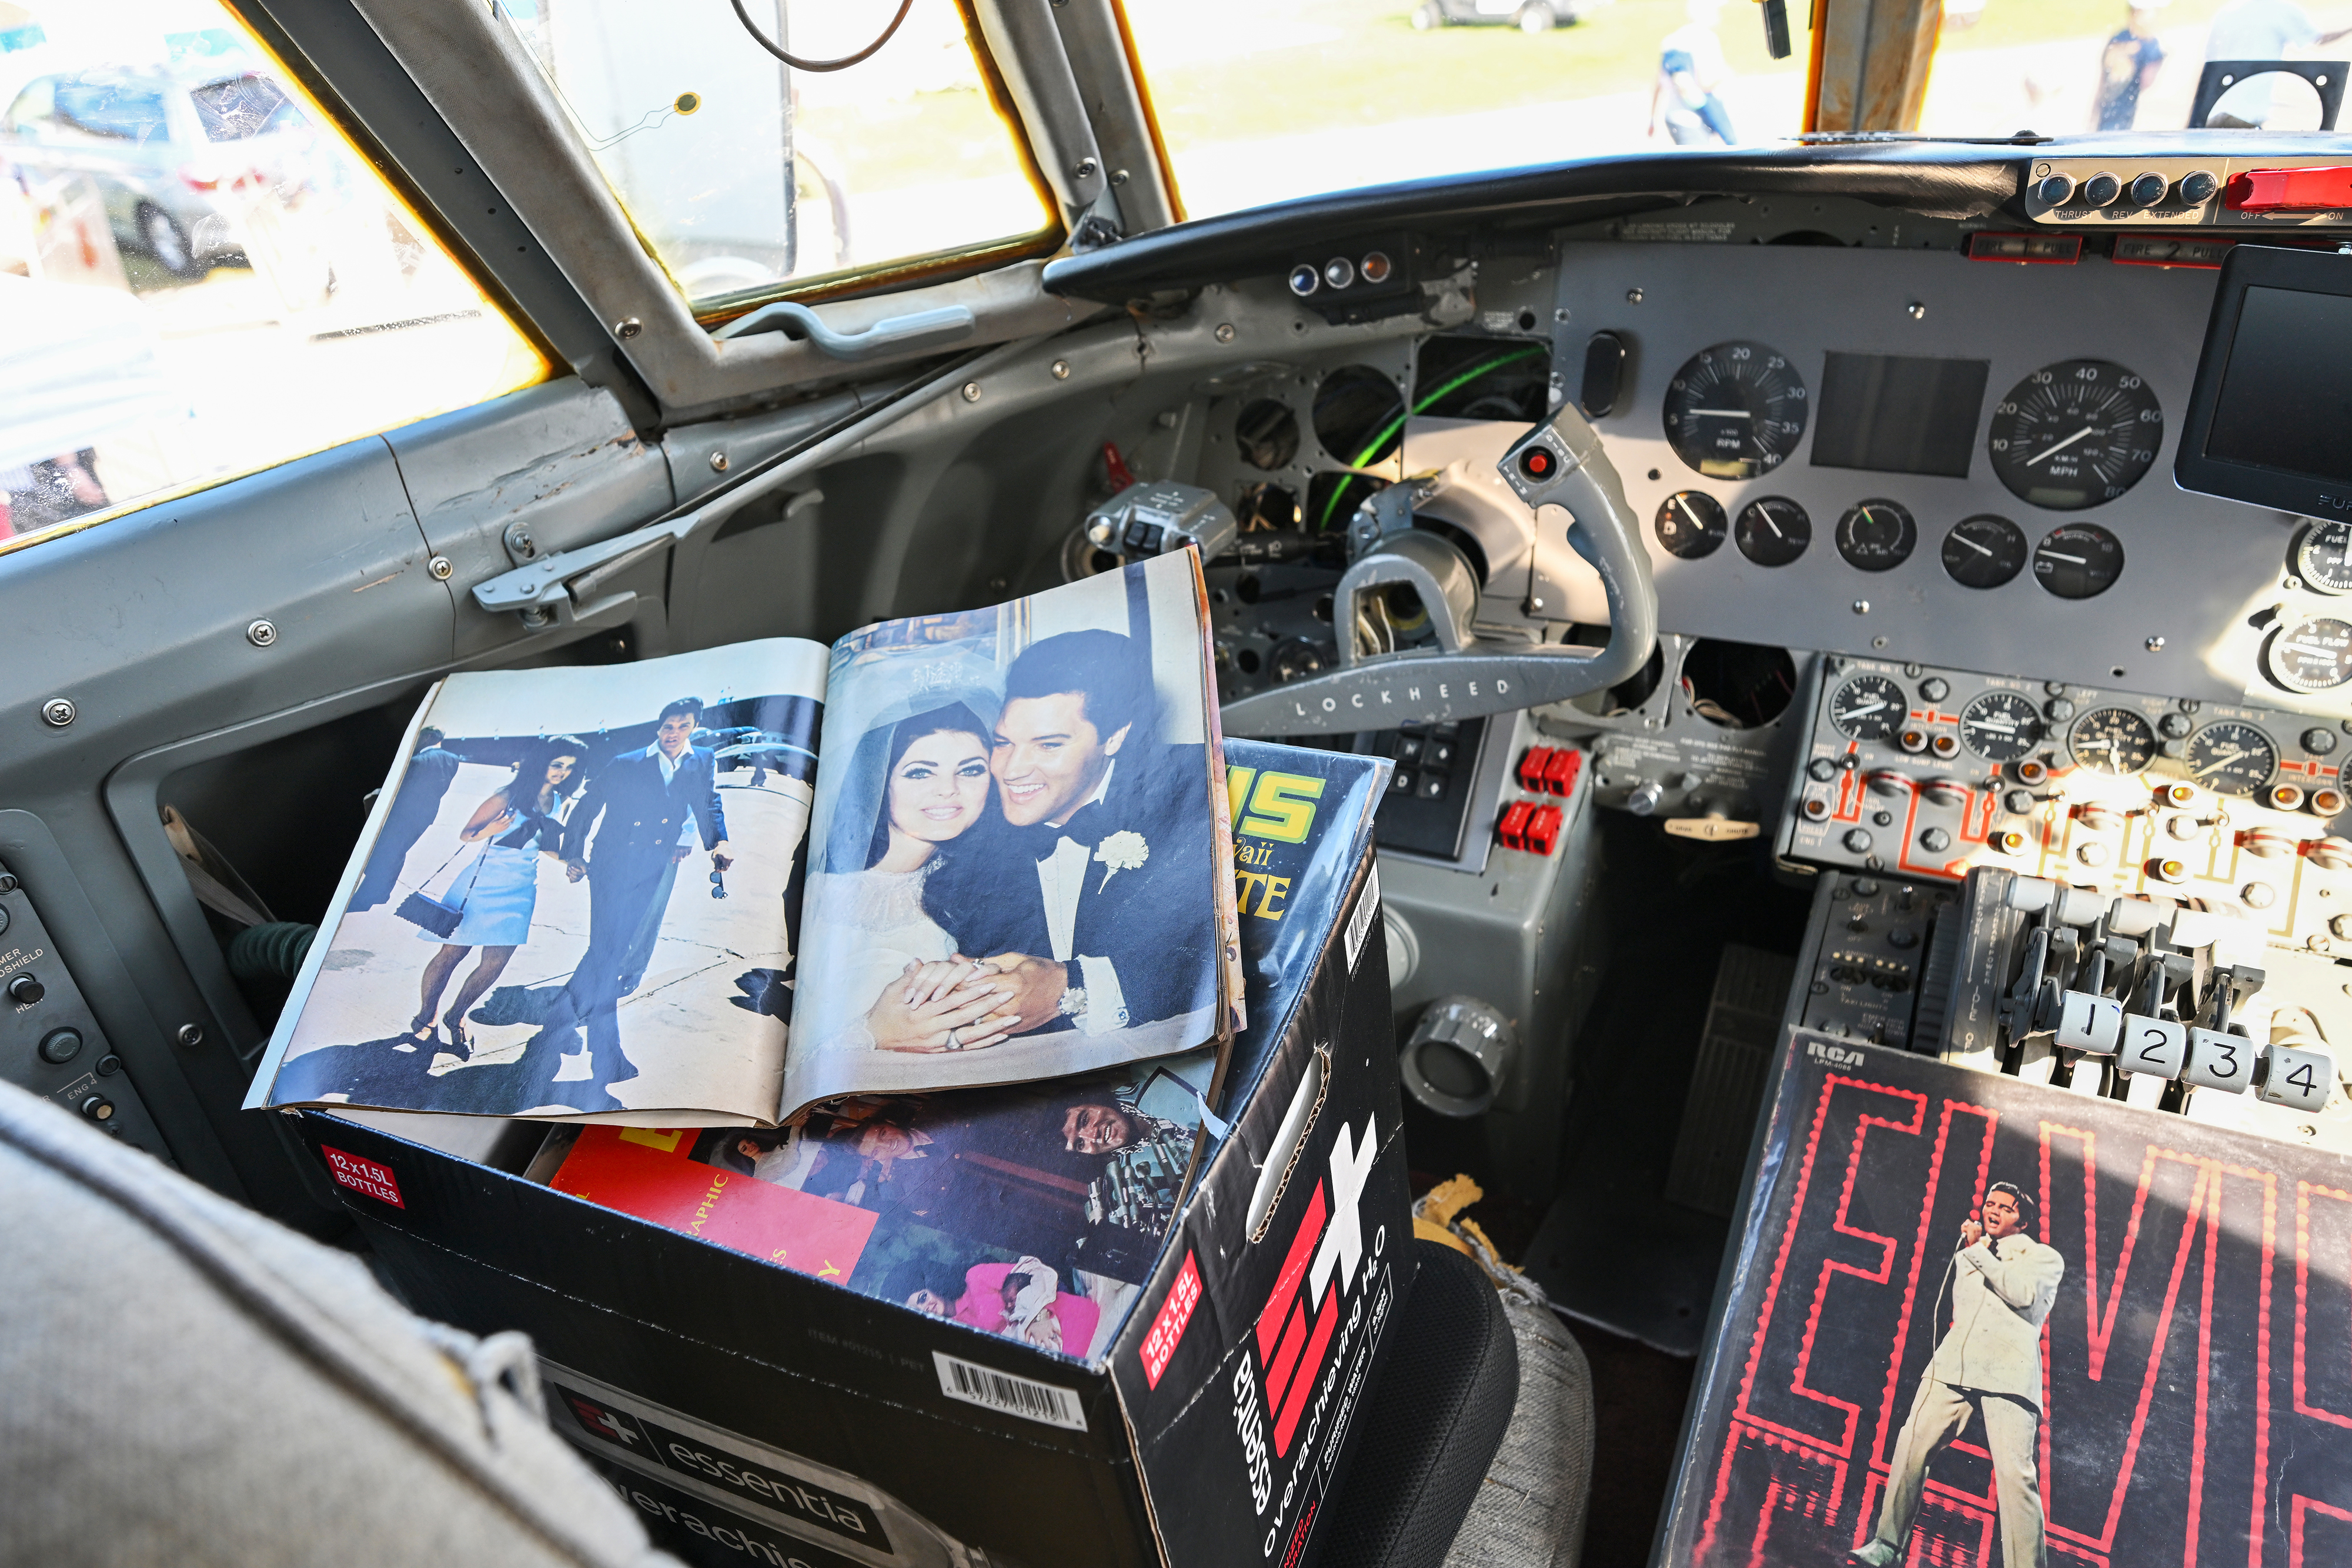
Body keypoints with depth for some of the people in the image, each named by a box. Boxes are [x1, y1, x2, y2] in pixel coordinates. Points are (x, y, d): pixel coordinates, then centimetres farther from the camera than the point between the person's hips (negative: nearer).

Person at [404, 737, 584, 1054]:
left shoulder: (558, 803, 7)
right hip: (486, 883, -5)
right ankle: (424, 1019, 19)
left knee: (496, 964, 1)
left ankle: (456, 1017, 23)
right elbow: (465, 834, -7)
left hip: (521, 890, 5)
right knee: (452, 953, 1)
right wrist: (488, 832, -27)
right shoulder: (509, 795, -10)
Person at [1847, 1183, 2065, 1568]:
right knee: (1911, 1448, -4)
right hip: (1954, 1364, 4)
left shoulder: (2045, 1257, 13)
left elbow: (2023, 1293, -7)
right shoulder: (1970, 1255, 28)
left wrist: (1978, 1253, 0)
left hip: (2009, 1373, -4)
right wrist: (1970, 1250, 14)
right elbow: (1961, 1303, 19)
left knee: (2015, 1472, -17)